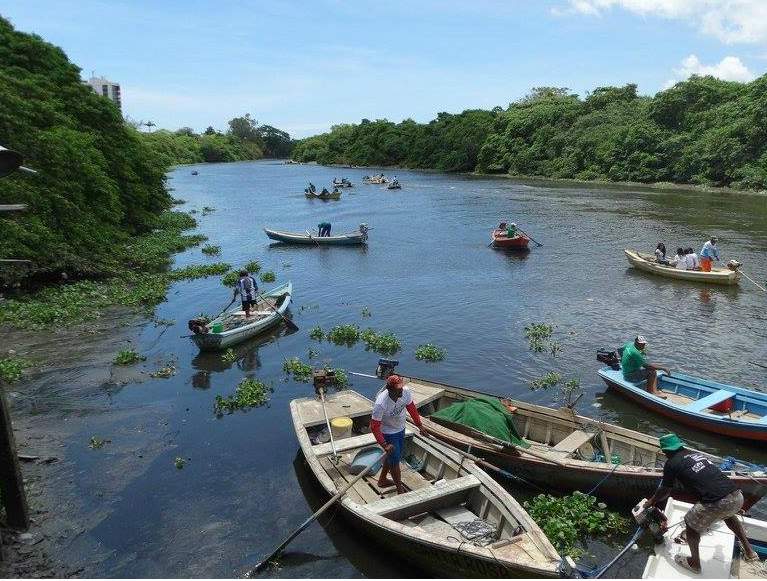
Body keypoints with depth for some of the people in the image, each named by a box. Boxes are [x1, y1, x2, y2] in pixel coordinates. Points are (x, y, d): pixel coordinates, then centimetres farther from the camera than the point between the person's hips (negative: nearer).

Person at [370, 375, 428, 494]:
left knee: (392, 456, 23)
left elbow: (411, 408, -2)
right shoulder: (381, 404, -37)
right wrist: (384, 444, -31)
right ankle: (400, 489, 23)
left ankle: (382, 480, 46)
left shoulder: (406, 391, -23)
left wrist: (419, 425, 3)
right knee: (395, 460, 4)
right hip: (388, 433, -6)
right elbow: (374, 426, -28)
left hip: (401, 429, 6)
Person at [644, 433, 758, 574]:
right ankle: (749, 550, 46)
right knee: (728, 513, 40)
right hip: (737, 496, 7)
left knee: (691, 523, 19)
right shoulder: (697, 454, 23)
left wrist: (651, 502, 33)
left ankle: (694, 563, 32)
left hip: (716, 503, -7)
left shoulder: (671, 463, 5)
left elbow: (664, 491, 14)